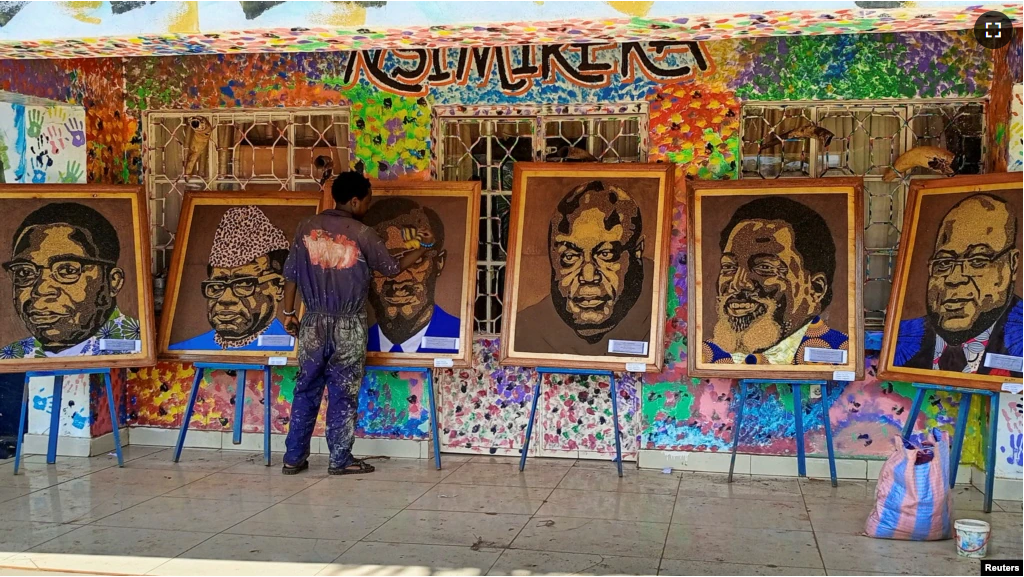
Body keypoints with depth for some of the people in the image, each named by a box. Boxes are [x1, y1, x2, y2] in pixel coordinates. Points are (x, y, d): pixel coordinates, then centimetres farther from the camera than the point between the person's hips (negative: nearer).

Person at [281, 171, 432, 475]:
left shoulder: (307, 227, 0)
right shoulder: (361, 233, -11)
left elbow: (291, 273, 3)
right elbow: (393, 267, 1)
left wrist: (289, 313, 13)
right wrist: (423, 246, 14)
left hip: (313, 323, 4)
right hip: (348, 326, -4)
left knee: (306, 390, 11)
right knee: (343, 393, 5)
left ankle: (294, 458, 15)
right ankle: (340, 460, 11)